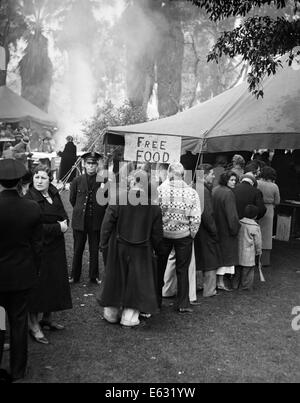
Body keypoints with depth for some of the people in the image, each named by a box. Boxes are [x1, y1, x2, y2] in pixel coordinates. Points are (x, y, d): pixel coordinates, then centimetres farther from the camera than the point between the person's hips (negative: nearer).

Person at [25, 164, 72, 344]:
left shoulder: (55, 195, 6)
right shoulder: (29, 199, -16)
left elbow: (64, 216, 14)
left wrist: (64, 224, -8)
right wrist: (58, 227, -16)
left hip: (56, 247, 7)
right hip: (39, 248, -7)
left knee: (55, 282, 14)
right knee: (38, 286, 0)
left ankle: (48, 318, 32)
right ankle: (34, 326, 13)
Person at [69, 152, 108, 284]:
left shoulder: (103, 181, -4)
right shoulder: (77, 181, 0)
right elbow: (72, 199, 13)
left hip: (96, 222, -1)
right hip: (79, 221, 1)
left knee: (94, 251, 10)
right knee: (78, 250, 10)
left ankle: (94, 276, 24)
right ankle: (75, 276, 24)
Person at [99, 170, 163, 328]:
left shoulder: (117, 201, -11)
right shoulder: (153, 206, -7)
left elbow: (107, 224, -8)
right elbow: (157, 233, -1)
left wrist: (104, 242, 4)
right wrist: (156, 249, 13)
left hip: (118, 248, 1)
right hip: (142, 251, 0)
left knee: (116, 279, 14)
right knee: (137, 281, 10)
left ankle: (111, 312, 27)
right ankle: (129, 315, 12)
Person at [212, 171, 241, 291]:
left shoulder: (214, 191, 7)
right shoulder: (228, 193, -18)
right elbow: (231, 214, -19)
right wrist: (235, 228, -9)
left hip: (216, 227, 8)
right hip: (226, 229, -8)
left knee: (218, 254, 15)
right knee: (225, 253, 0)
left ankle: (216, 280, 22)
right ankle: (220, 282, 3)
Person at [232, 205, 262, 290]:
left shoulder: (239, 223, 0)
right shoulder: (255, 227, -13)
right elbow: (257, 242, -6)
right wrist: (258, 252, 8)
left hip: (238, 252, 5)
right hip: (249, 253, -5)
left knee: (237, 270, 15)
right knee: (248, 270, 7)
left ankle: (235, 285, 22)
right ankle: (246, 286, 12)